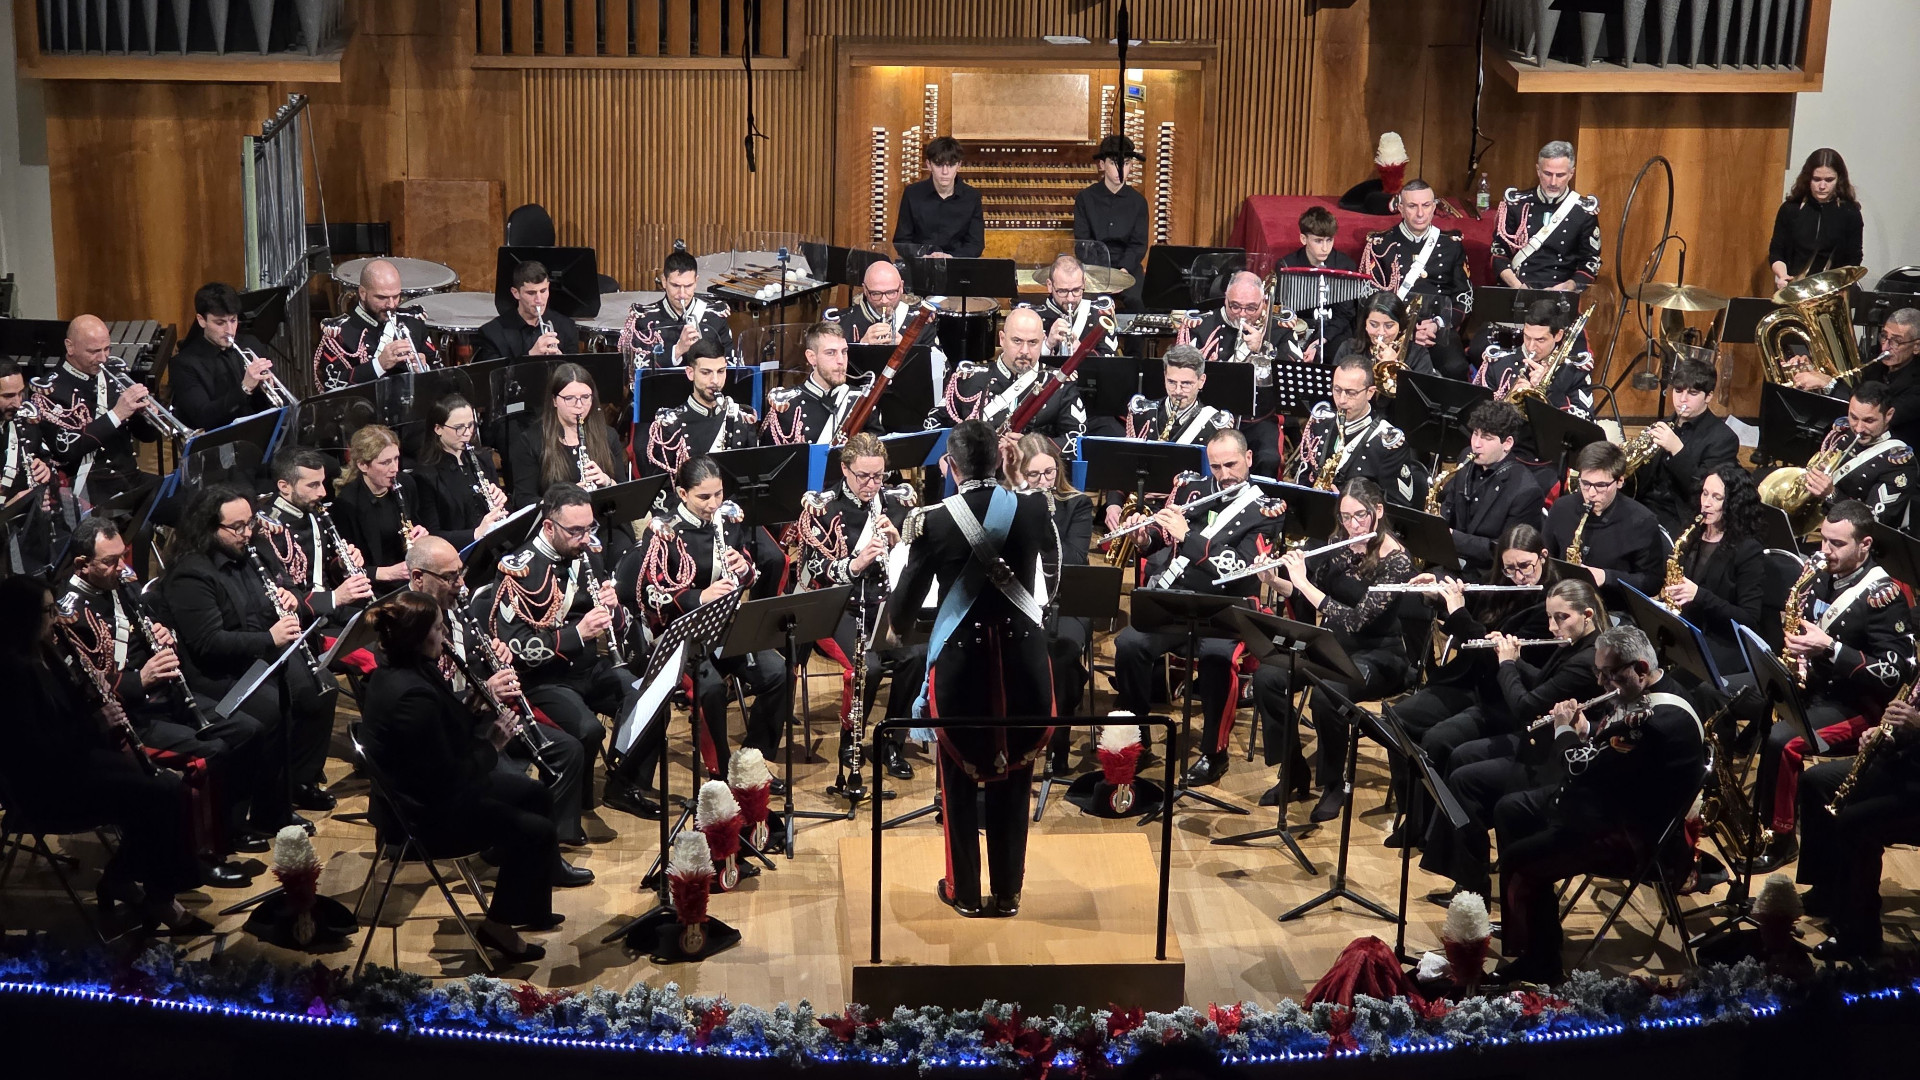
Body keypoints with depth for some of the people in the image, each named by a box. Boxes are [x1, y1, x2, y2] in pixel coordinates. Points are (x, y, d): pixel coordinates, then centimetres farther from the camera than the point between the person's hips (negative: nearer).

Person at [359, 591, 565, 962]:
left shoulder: (392, 673, -1)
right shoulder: (413, 696, -32)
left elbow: (447, 734, 10)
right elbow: (448, 778, -28)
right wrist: (491, 746, -14)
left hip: (420, 788, 11)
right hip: (427, 816, -11)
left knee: (532, 792, 19)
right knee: (537, 831, -8)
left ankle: (526, 906, 32)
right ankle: (499, 925, 11)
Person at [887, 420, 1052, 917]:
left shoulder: (934, 521, -13)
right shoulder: (1033, 510, -6)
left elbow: (905, 607, -7)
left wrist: (896, 626, 16)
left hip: (961, 660, -2)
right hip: (1022, 659, 2)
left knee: (960, 782, 13)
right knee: (1013, 782, 13)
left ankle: (965, 892, 23)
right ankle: (1008, 893, 22)